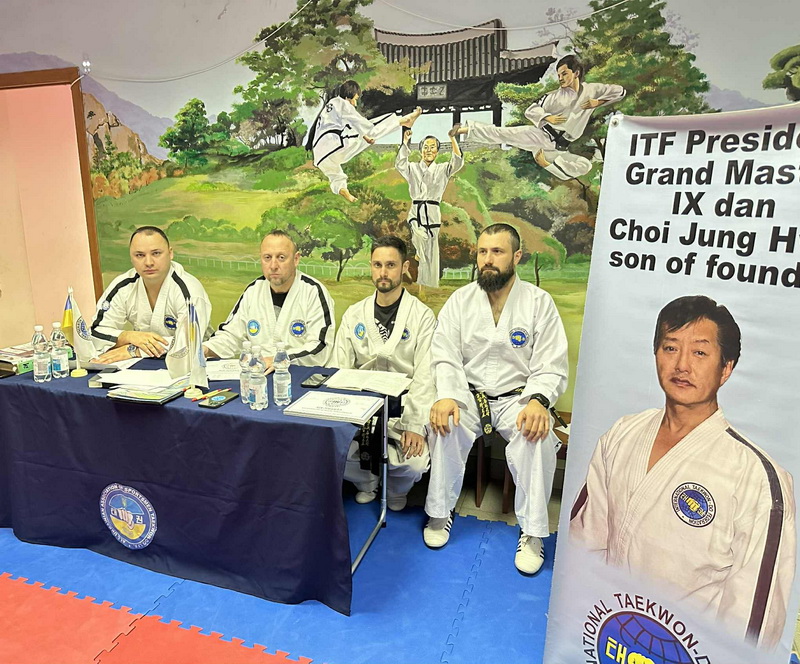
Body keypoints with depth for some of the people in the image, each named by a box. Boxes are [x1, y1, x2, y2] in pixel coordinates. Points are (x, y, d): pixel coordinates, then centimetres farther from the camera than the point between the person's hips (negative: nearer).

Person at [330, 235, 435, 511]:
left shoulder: (422, 317, -3)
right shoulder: (354, 315, 8)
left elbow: (425, 377, -9)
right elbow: (339, 370, 4)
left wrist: (415, 426, -19)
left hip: (403, 407, -2)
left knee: (415, 462, -25)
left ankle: (396, 490, 17)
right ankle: (367, 481, 17)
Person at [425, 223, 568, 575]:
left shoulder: (539, 303, -2)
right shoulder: (460, 300, 3)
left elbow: (551, 368, -5)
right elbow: (446, 358, -4)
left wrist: (537, 400, -26)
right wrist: (446, 396, -23)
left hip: (517, 397, -1)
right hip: (468, 394, 1)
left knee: (537, 435, -31)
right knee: (445, 424, -28)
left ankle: (532, 532, -11)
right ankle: (440, 512, -4)